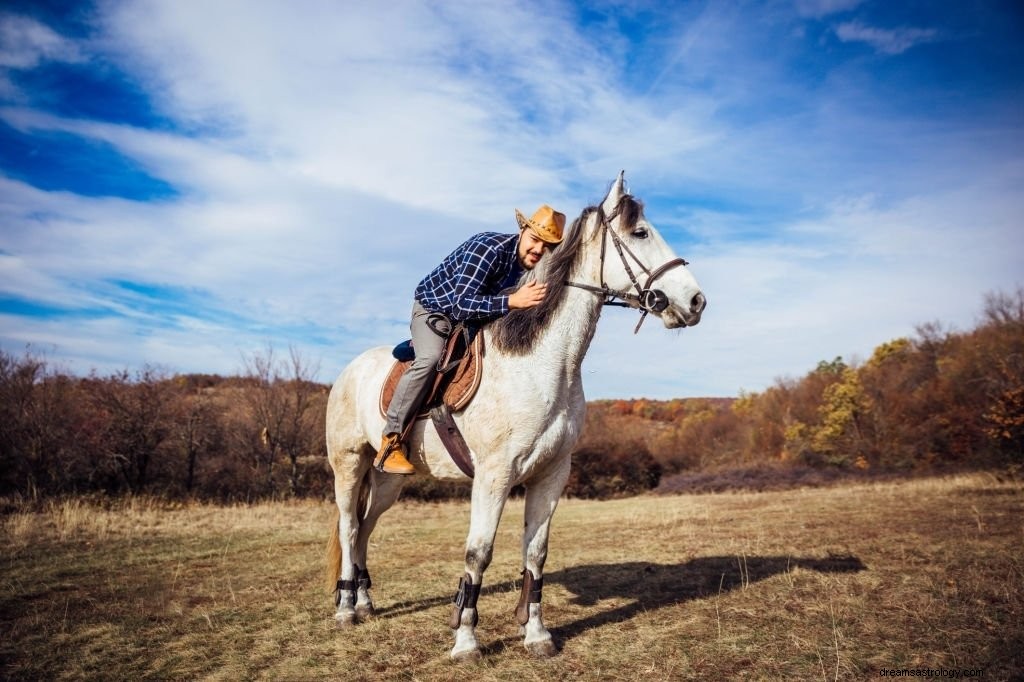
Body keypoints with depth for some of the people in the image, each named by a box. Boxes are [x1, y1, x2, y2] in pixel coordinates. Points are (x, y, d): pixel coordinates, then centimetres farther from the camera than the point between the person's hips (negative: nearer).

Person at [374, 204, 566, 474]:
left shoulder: (538, 266, -11)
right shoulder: (488, 247, -32)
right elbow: (461, 305, -39)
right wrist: (512, 301, -47)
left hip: (479, 314, 8)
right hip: (435, 308, -8)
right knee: (430, 358, -31)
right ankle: (390, 443, -25)